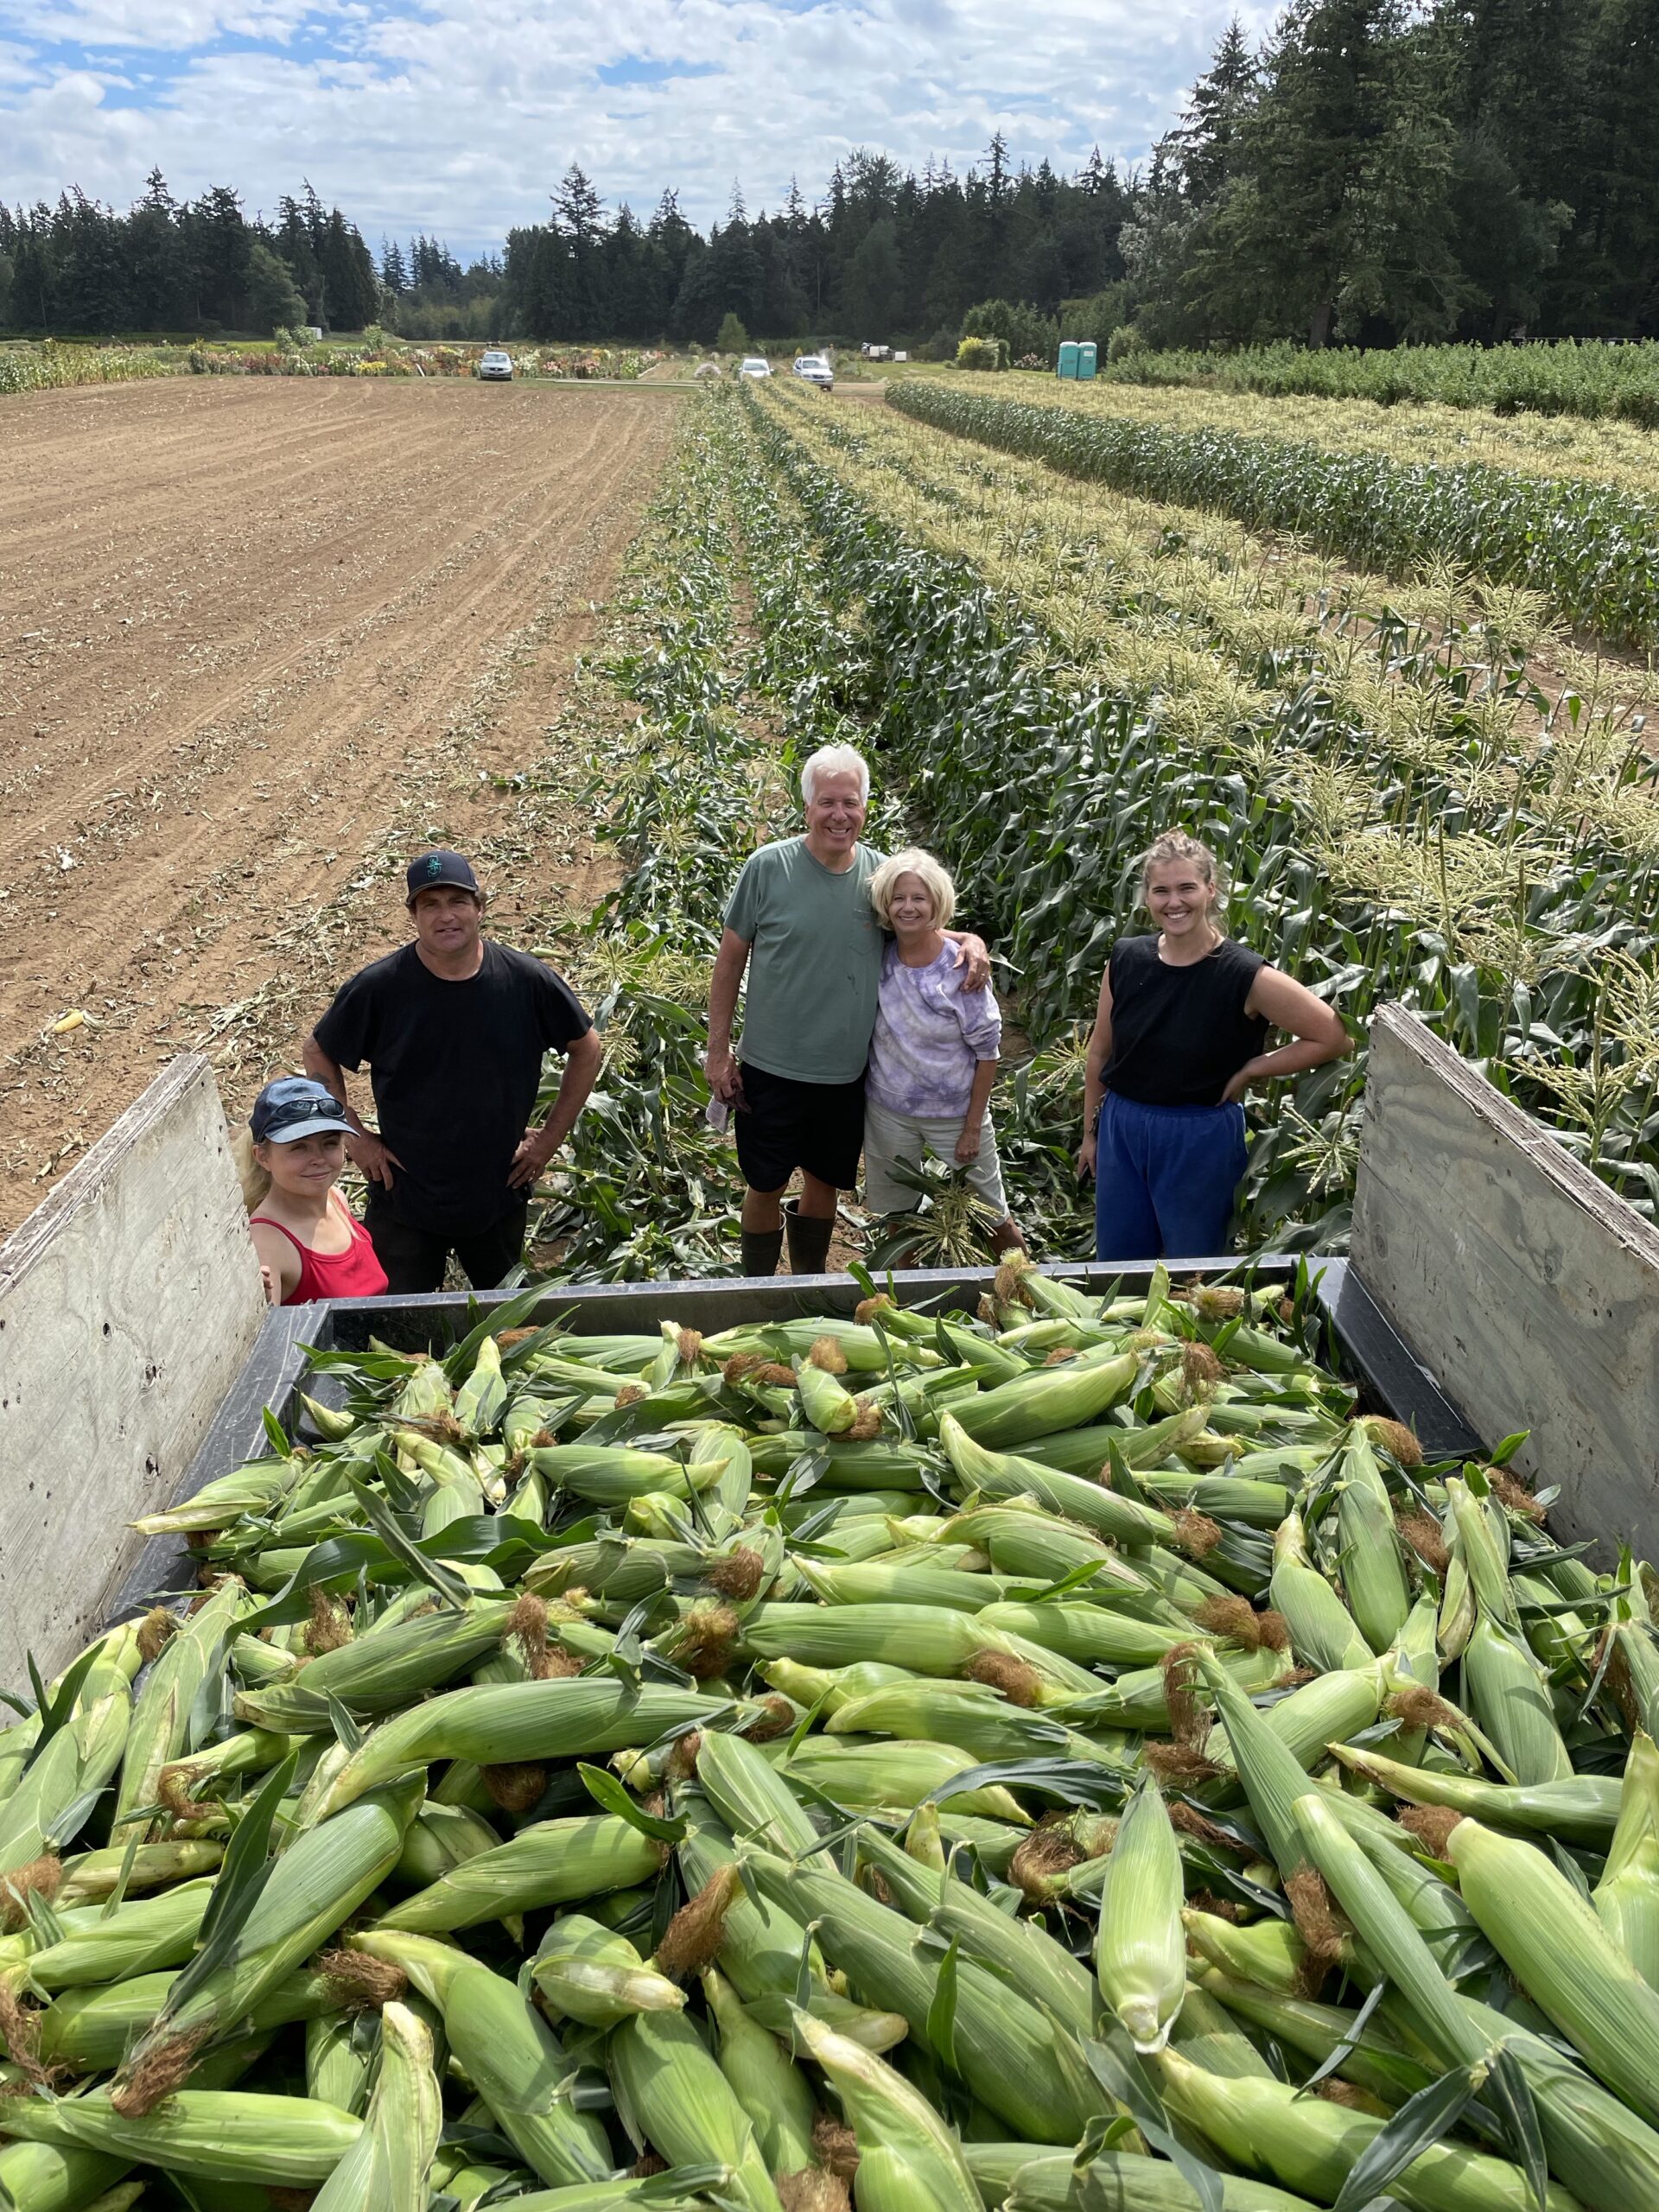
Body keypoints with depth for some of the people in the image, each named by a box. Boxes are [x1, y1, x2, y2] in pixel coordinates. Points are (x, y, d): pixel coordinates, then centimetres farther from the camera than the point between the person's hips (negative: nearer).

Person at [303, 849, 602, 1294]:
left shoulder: (527, 981, -12)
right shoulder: (380, 987, -14)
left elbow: (585, 1049, 3)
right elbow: (318, 1053, 1)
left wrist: (552, 1136, 1)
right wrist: (354, 1136, -4)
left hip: (501, 1193, 2)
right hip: (404, 1195, -1)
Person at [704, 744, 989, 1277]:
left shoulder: (881, 874, -2)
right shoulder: (768, 866, -11)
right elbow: (730, 961, -4)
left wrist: (968, 940, -6)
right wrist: (718, 1051, -5)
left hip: (847, 1074, 3)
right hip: (772, 1069, -3)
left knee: (824, 1183, 18)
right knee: (765, 1187, 9)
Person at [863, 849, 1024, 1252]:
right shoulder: (878, 958, -6)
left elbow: (988, 1052, -11)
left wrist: (973, 1127, -11)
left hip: (955, 1112, -3)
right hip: (888, 1109, 3)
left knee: (991, 1220, 8)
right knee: (896, 1215, 16)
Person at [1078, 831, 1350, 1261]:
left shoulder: (1246, 976, -16)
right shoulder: (1125, 960, -4)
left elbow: (1335, 1038, -14)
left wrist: (1249, 1071, -13)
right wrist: (1090, 1131, 13)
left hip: (1201, 1139, -4)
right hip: (1121, 1128, 4)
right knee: (1116, 1263, 16)